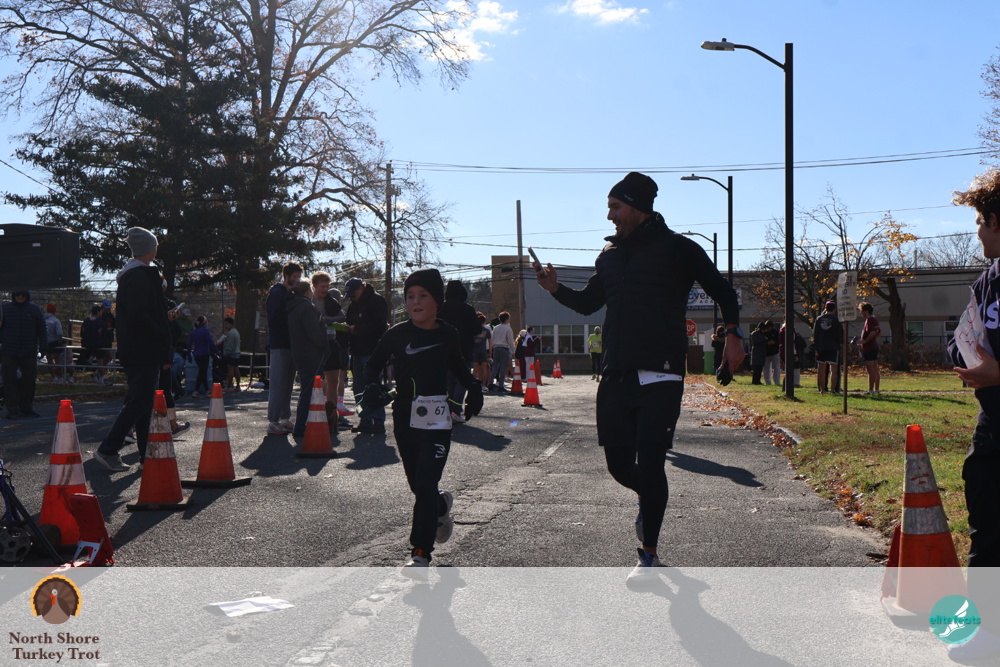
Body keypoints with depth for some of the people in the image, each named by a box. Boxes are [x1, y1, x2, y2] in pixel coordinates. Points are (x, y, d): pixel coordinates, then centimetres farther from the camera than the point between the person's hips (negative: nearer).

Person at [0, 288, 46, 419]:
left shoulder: (35, 310, 6)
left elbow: (41, 330, 7)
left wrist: (42, 348, 2)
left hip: (29, 354, 1)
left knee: (29, 381, 5)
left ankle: (26, 408, 15)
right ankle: (12, 410, -1)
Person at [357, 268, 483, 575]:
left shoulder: (448, 334, 1)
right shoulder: (397, 334, -1)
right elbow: (373, 363, 8)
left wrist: (473, 387, 9)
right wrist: (372, 387, -10)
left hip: (436, 420, -2)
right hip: (405, 418, 2)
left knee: (426, 485, -12)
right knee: (418, 485, 11)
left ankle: (421, 552, -6)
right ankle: (442, 505, 45)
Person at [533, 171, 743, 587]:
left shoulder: (676, 249, -1)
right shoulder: (611, 254, 16)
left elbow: (721, 290, 3)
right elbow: (588, 303, 24)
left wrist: (732, 333, -11)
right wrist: (556, 288, 6)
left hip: (660, 376, -5)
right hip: (616, 376, 5)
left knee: (649, 463, -7)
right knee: (618, 462, 6)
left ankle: (649, 556, 6)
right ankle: (648, 499, 42)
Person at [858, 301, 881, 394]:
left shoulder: (869, 320, -15)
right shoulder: (875, 319, 15)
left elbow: (872, 333, -27)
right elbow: (879, 333, 23)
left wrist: (865, 341, -16)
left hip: (868, 348, -10)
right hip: (874, 346, 10)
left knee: (870, 370, -9)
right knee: (875, 370, 12)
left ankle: (870, 390, -8)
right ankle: (876, 389, 17)